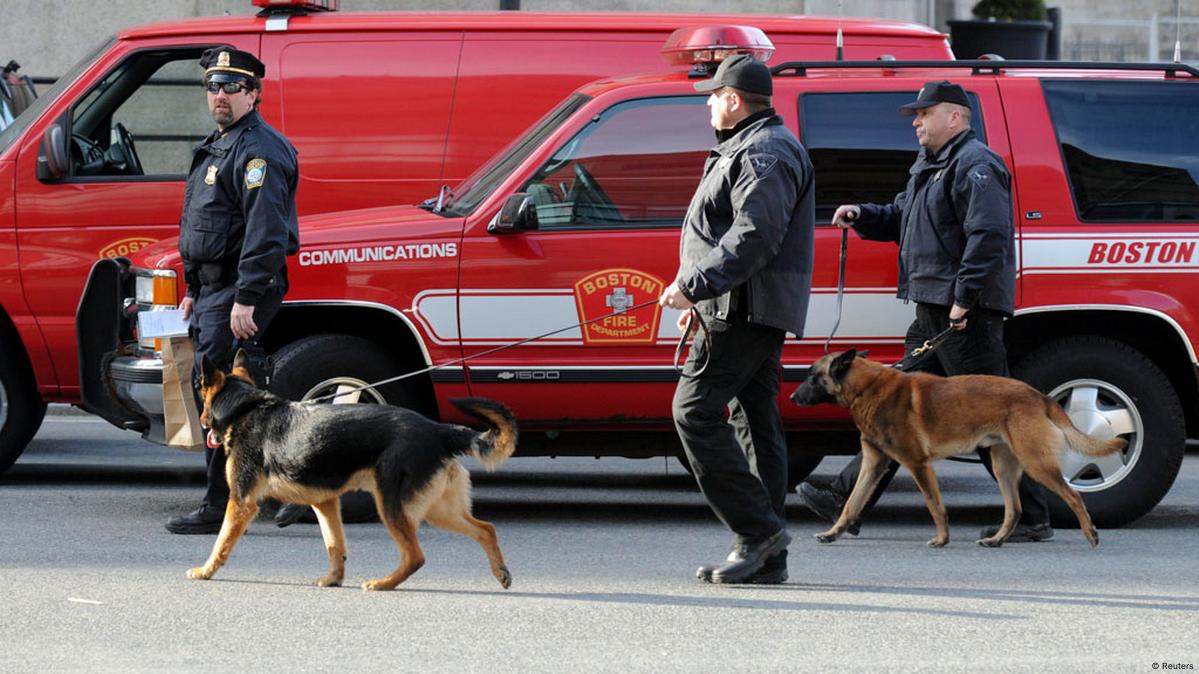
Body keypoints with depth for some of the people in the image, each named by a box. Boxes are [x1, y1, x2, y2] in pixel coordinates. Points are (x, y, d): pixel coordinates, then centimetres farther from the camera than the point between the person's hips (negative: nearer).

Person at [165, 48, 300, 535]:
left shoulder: (258, 151, -14)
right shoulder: (217, 147, 20)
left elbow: (266, 232, -23)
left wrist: (246, 299, -28)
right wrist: (195, 292, 26)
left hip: (239, 292, -11)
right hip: (213, 290, 11)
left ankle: (218, 508, -9)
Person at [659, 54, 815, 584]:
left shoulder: (764, 155, -14)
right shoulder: (753, 149, 22)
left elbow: (753, 238, -25)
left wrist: (694, 285, -26)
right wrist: (699, 298, 26)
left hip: (745, 309, -11)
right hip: (756, 313, 11)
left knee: (696, 411, -13)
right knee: (755, 421, 8)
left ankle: (757, 528, -15)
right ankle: (767, 558, 8)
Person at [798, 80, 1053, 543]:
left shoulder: (975, 167, -13)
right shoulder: (929, 166, 20)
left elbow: (988, 236, -23)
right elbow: (902, 218, 33)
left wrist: (964, 298, -26)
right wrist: (863, 216, 14)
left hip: (966, 315, -11)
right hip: (934, 313, 11)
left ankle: (1033, 518, 0)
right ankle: (847, 503, 12)